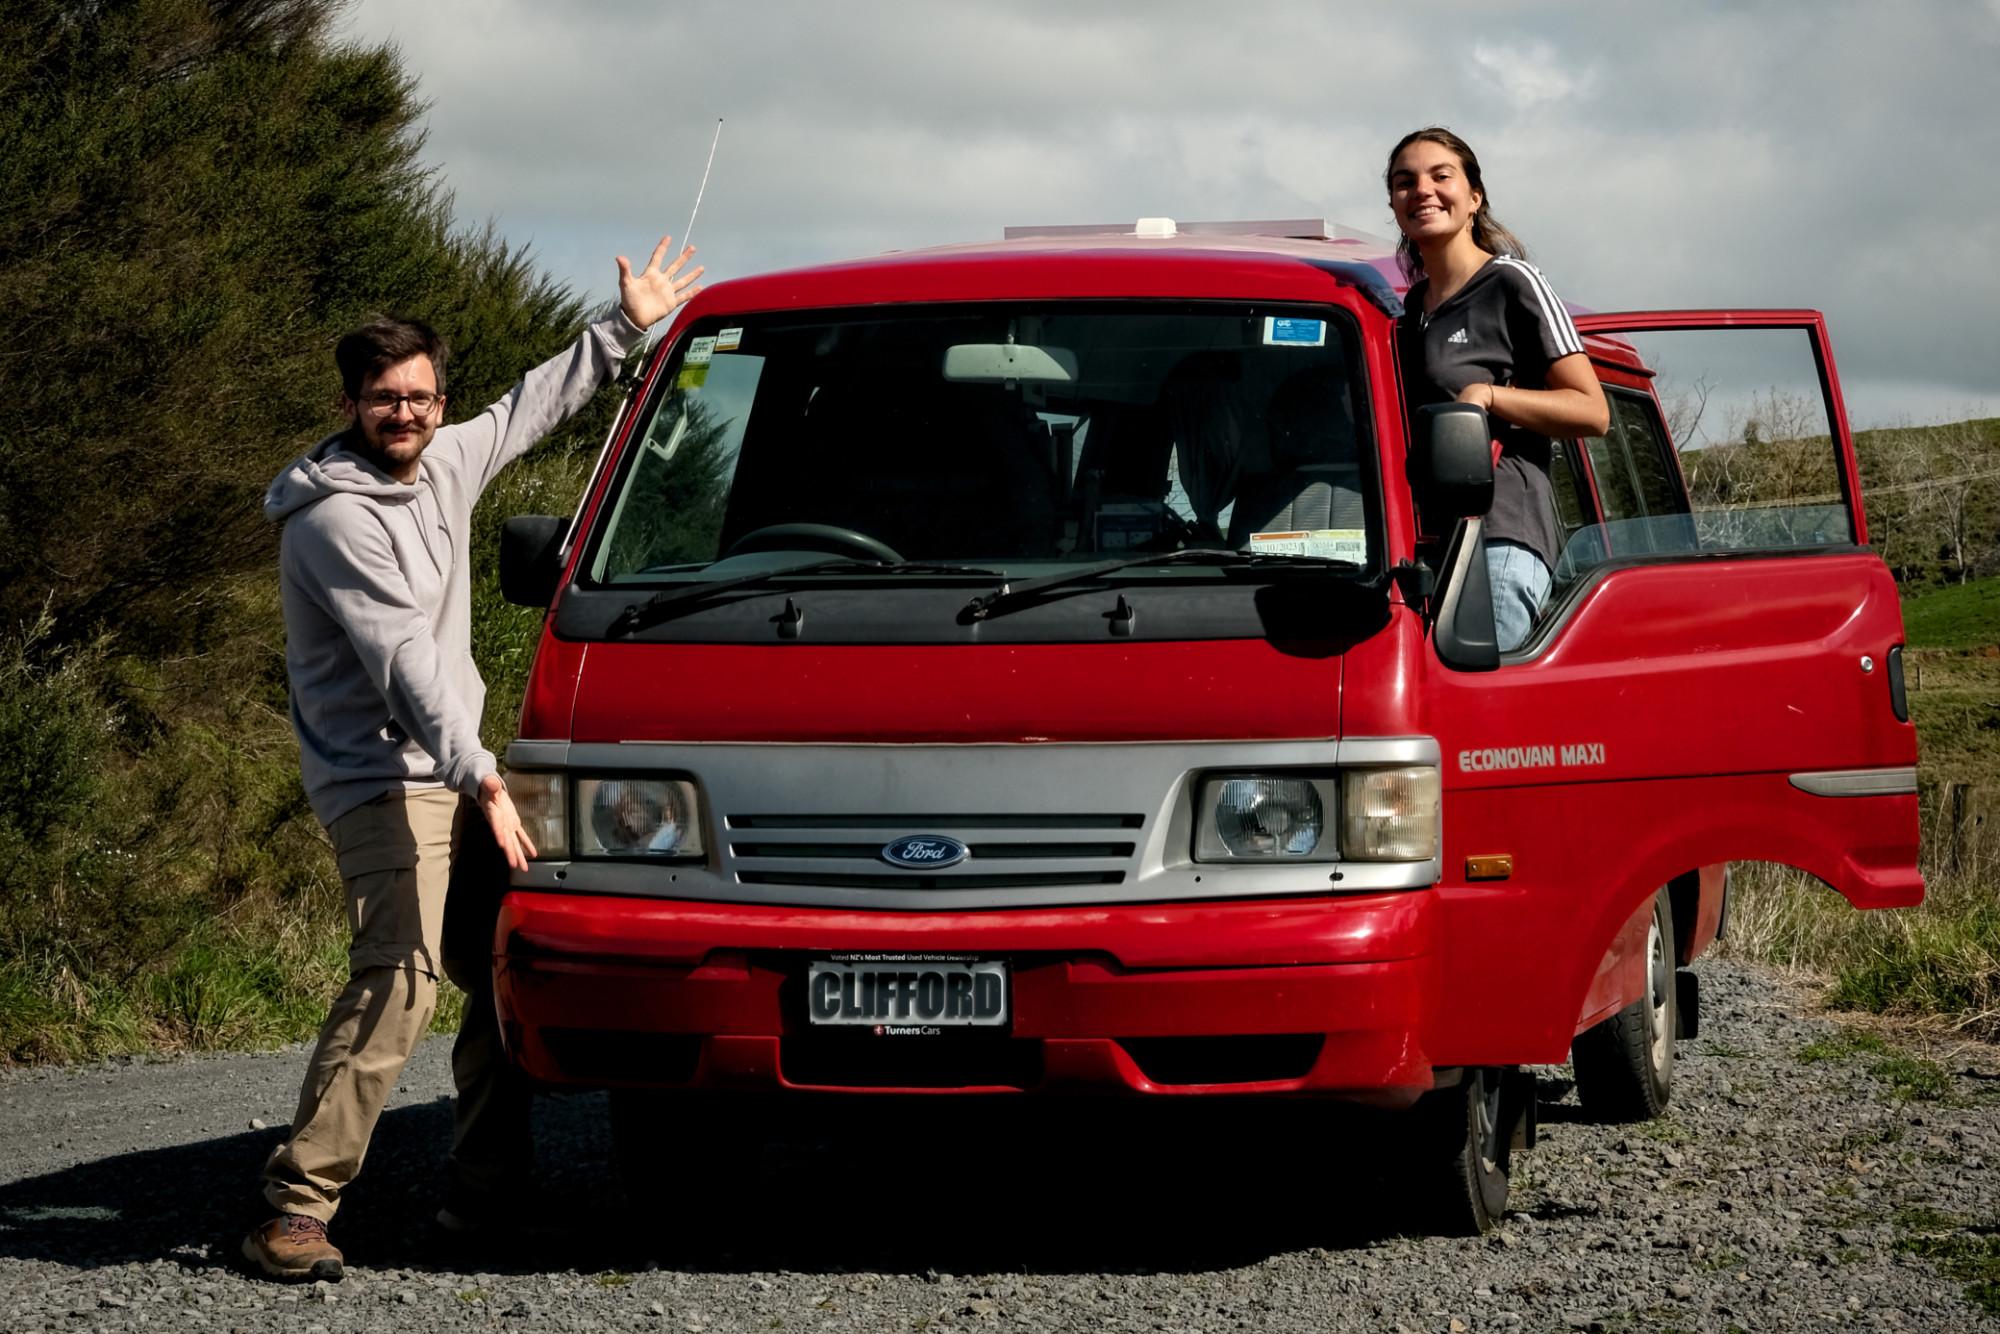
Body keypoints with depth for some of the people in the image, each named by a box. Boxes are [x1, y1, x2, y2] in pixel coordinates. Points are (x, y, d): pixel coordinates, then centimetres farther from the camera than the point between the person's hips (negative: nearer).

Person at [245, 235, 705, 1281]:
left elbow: (530, 408, 29)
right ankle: (298, 1205, -25)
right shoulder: (334, 516, -16)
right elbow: (405, 656, -26)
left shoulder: (446, 464, 10)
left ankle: (485, 1184, 21)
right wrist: (479, 779, -33)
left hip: (459, 775, 9)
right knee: (401, 976, -23)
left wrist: (626, 329, 33)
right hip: (383, 782, -9)